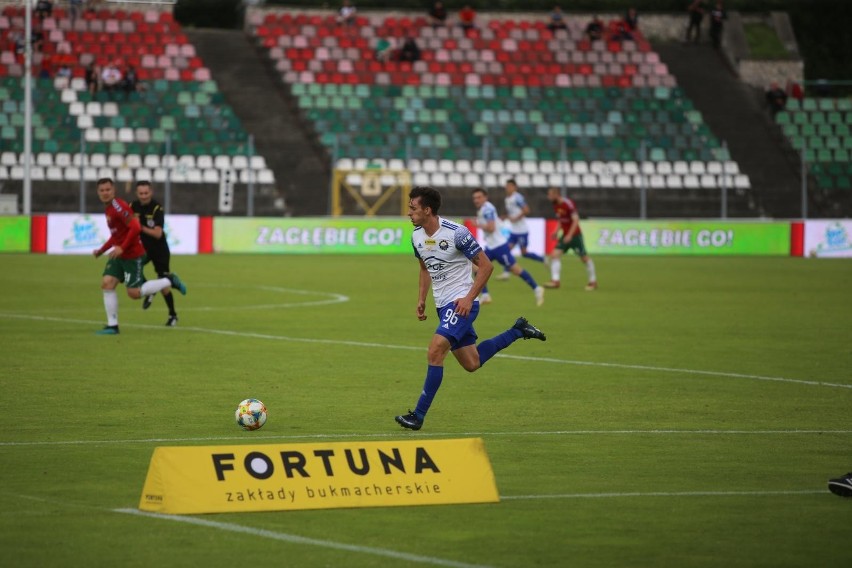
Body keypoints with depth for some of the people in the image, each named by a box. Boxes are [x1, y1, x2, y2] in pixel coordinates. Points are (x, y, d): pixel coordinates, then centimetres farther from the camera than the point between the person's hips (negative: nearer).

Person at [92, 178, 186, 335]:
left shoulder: (118, 206, -18)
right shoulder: (108, 208, 12)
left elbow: (136, 228, -26)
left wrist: (122, 248, -25)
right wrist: (101, 250, 17)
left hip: (133, 255, -9)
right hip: (119, 254, 9)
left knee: (134, 293, -7)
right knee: (107, 283, -5)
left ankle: (169, 281, 13)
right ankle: (112, 325, -1)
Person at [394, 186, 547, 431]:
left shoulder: (456, 233, -19)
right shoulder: (416, 236, 3)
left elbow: (486, 266, -13)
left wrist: (469, 298, -20)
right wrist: (421, 300, 10)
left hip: (461, 303, -8)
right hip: (443, 305, 8)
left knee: (435, 351, -22)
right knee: (471, 363, 12)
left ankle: (418, 415, -17)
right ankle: (518, 330, 32)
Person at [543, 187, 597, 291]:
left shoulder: (568, 204, -20)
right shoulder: (556, 205, 5)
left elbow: (576, 220, -23)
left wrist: (570, 235, -29)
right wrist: (557, 231, 6)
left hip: (575, 235, -8)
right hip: (565, 235, 8)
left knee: (584, 258, 3)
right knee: (555, 254, -9)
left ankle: (593, 282, 16)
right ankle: (555, 280, -11)